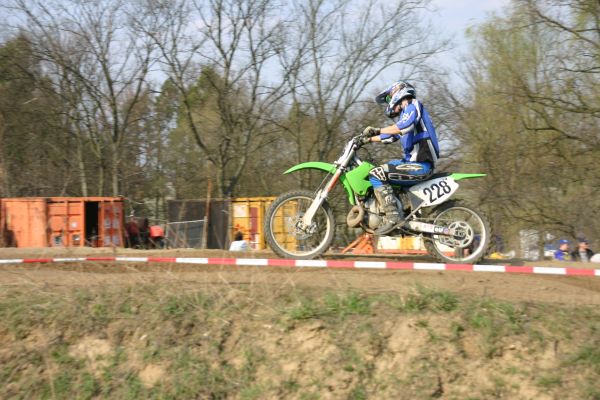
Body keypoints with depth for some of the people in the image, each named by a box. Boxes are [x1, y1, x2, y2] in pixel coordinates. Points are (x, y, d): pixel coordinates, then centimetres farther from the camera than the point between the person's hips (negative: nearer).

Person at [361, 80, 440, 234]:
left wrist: (377, 130, -23)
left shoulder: (413, 105, -4)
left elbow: (405, 126, -24)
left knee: (377, 175, -20)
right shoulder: (405, 115, 25)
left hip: (421, 164, -10)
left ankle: (393, 216, -27)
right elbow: (391, 137, 37)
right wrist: (368, 139, 33)